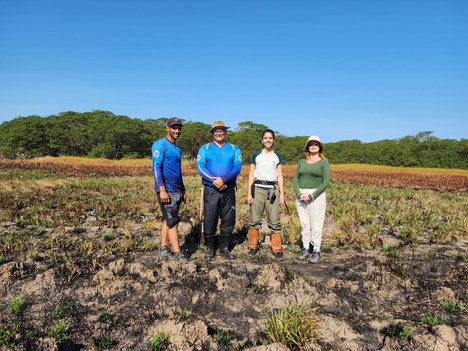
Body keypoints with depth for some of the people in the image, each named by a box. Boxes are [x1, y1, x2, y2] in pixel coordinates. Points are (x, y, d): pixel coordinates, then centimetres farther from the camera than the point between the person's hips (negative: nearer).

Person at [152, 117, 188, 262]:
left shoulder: (177, 149, 19)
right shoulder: (160, 145, -7)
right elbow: (156, 167, -15)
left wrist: (183, 190, 20)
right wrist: (162, 189, -23)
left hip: (177, 190, 8)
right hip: (166, 190, -8)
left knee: (167, 221, 10)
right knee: (173, 222, -7)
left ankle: (163, 251, 17)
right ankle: (177, 255, -2)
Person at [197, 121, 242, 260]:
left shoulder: (234, 148, 9)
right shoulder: (205, 148, 8)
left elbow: (237, 167, -4)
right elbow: (200, 167, -5)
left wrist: (223, 179, -19)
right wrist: (214, 180, -18)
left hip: (228, 190, 1)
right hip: (210, 190, -1)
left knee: (228, 219, 7)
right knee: (209, 220, 1)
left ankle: (224, 247, 22)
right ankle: (209, 248, 16)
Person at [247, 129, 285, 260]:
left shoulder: (278, 156, 10)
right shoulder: (256, 155, 7)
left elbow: (280, 176, 9)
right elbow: (251, 175, 6)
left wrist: (282, 194, 2)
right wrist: (249, 193, 0)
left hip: (273, 189, 0)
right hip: (258, 189, 0)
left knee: (274, 220, -2)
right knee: (255, 219, 2)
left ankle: (277, 249, 6)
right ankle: (253, 247, 16)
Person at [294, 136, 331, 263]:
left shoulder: (324, 162, -2)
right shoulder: (302, 162, 11)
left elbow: (326, 182, -10)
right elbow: (296, 180, 6)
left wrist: (311, 196, -16)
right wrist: (299, 194, -11)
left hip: (316, 195, -4)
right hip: (301, 196, 4)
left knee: (316, 224, 0)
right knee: (304, 223, 8)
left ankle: (316, 251, 11)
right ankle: (306, 248, 20)